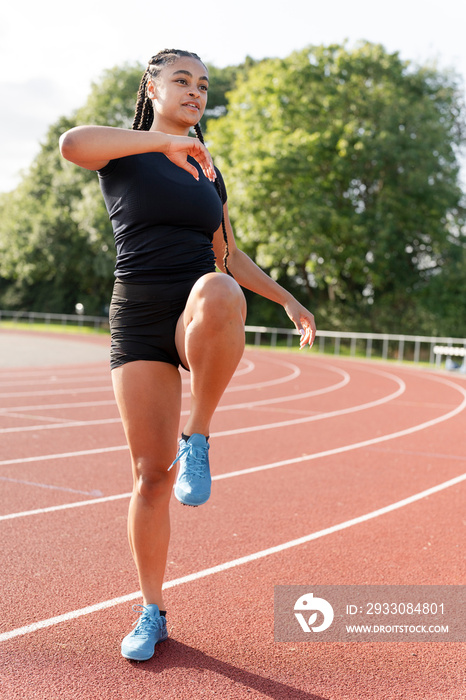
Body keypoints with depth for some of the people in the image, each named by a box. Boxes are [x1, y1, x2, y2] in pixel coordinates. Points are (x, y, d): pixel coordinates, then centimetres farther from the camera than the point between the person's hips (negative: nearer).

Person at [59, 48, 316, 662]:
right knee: (151, 472, -5)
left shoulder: (209, 172, 21)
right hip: (139, 320, -2)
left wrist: (288, 300, 25)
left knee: (218, 295, -38)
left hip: (202, 317, 2)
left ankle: (197, 439, -20)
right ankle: (152, 612, 14)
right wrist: (165, 141, -23)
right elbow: (71, 143, -19)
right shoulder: (123, 150, 6)